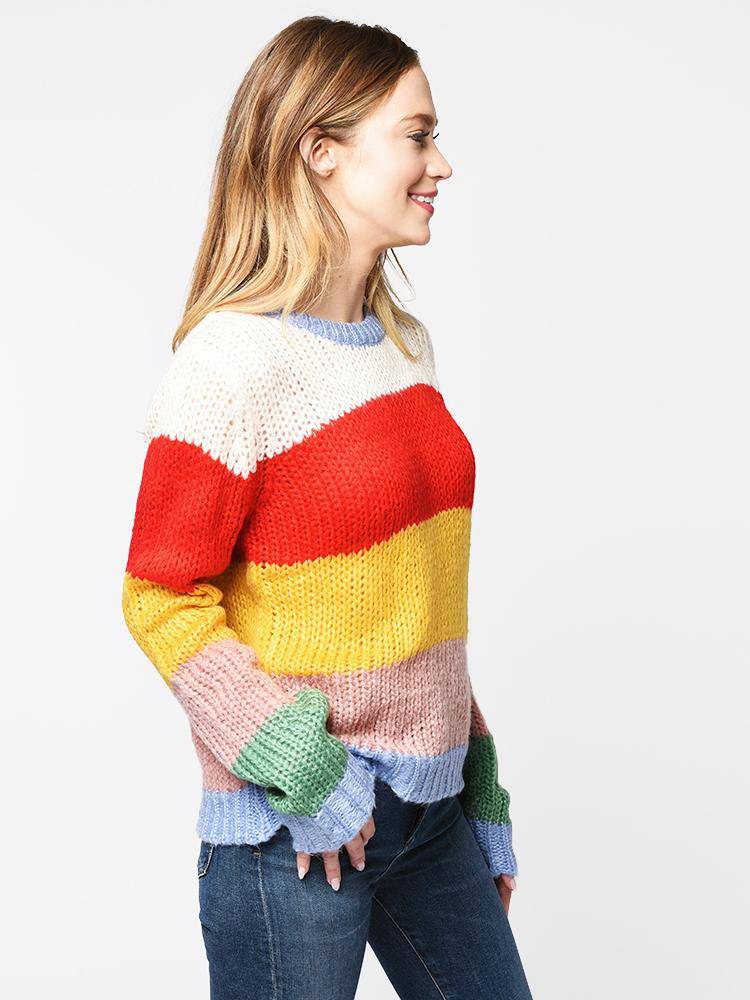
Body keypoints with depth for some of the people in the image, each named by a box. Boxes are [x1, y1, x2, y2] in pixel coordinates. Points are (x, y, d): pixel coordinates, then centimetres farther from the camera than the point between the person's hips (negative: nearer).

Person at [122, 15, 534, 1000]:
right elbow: (162, 599, -13)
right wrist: (299, 769, -18)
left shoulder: (405, 345, 7)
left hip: (432, 802, 7)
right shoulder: (234, 360, -16)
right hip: (296, 830, -7)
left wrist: (478, 787, 15)